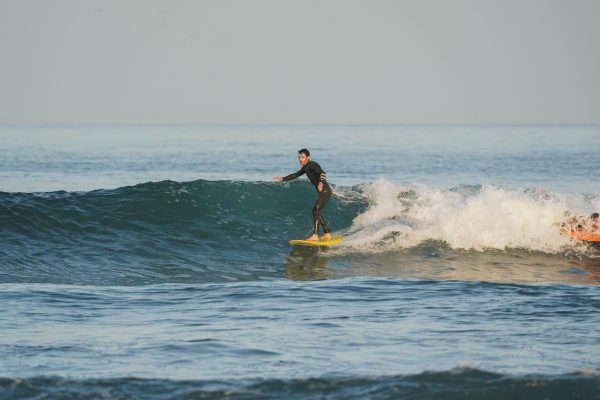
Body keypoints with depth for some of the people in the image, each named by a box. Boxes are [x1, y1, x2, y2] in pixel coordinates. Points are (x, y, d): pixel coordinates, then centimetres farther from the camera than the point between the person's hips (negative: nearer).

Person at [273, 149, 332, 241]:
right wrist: (282, 178, 30)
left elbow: (322, 173, -31)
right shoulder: (305, 167, 15)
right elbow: (295, 175, 30)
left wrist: (321, 182, -50)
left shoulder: (312, 165, -14)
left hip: (325, 191, -10)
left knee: (316, 210, -18)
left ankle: (315, 235, -25)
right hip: (323, 192, 10)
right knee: (317, 212, 16)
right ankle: (327, 234, 22)